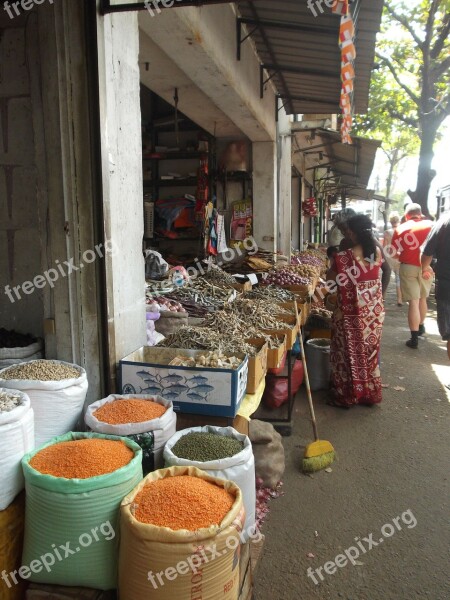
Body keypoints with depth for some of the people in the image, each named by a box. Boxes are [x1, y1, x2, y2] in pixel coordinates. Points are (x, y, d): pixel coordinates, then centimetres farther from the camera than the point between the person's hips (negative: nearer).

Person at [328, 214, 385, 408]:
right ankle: (370, 394, 32)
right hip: (374, 312, 4)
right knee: (369, 353, 18)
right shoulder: (377, 252, -5)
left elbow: (331, 278, -1)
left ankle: (346, 397, 22)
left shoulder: (343, 257, -18)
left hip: (351, 314, -4)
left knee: (349, 354, 10)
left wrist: (335, 260, 16)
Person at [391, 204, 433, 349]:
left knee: (413, 301, -2)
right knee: (422, 298, 21)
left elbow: (393, 252, 2)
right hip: (425, 267, 2)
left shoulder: (400, 228, 2)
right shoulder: (430, 225, 3)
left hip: (407, 267, -2)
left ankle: (414, 338, -3)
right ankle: (421, 327, 41)